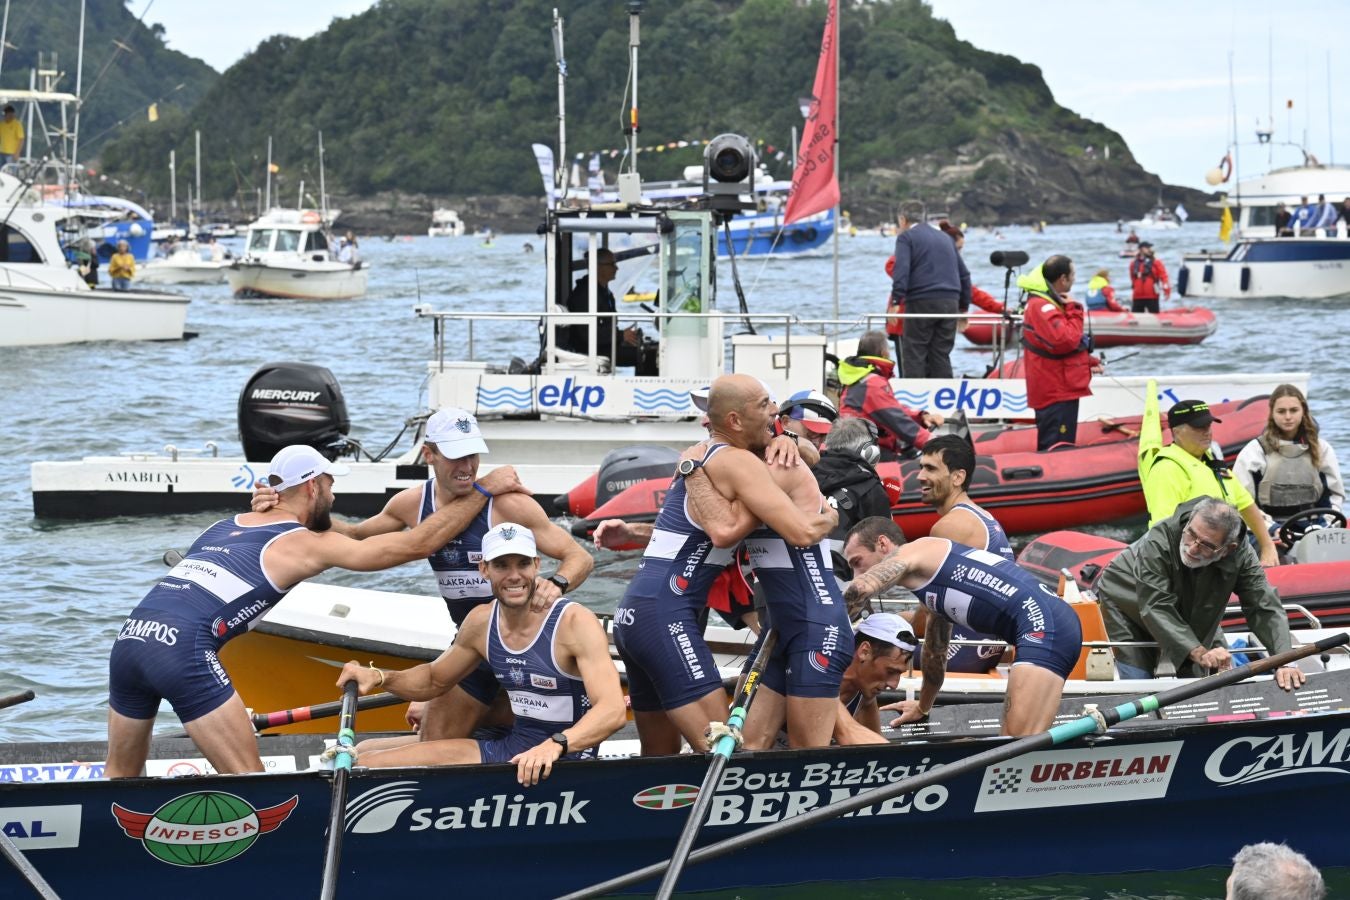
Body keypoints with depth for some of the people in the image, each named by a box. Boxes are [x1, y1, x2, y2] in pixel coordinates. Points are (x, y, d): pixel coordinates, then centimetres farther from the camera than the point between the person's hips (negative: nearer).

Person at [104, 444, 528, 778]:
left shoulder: (228, 524, 26)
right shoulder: (306, 545, 8)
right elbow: (417, 544, 8)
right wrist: (484, 488, 13)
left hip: (130, 637, 7)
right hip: (181, 648, -7)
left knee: (120, 777, 19)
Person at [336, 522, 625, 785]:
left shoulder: (575, 622, -16)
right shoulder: (481, 622, 5)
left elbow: (612, 711, -25)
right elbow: (435, 679, 23)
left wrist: (555, 745, -42)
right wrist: (379, 677, 4)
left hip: (565, 760, -7)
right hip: (509, 747, 7)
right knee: (366, 757, 2)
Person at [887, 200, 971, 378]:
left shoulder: (906, 237, 3)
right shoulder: (944, 238, 23)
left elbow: (901, 270, -13)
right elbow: (964, 274, 25)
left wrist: (896, 300, -18)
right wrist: (964, 306, 28)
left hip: (922, 302, -6)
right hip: (950, 302, 6)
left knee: (914, 356, -4)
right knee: (942, 355, 9)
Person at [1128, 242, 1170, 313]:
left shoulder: (1155, 262, 0)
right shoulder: (1134, 264, 10)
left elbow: (1163, 276, -6)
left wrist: (1166, 290, -16)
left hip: (1152, 297, -4)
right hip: (1137, 297, 4)